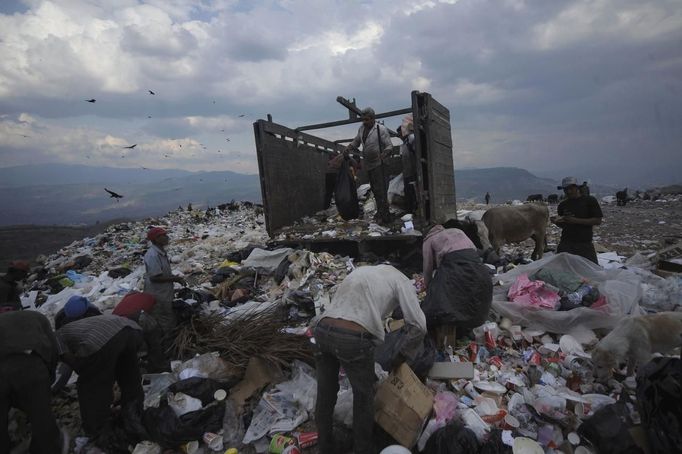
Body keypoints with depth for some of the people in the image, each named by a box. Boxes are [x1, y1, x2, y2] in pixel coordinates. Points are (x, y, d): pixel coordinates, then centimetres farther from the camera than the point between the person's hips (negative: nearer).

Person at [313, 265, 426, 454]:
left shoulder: (361, 270, 31)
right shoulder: (401, 280, 14)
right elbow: (419, 325, 6)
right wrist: (407, 353, 24)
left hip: (322, 329, 6)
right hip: (353, 338, -5)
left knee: (325, 394, 21)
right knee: (364, 396, 18)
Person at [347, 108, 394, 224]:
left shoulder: (381, 129, -11)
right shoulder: (361, 129, 9)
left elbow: (389, 145, -12)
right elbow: (356, 141, 21)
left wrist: (384, 154, -32)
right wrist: (349, 147, 2)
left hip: (378, 163, -7)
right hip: (368, 164, 7)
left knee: (380, 189, -12)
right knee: (374, 189, 14)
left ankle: (384, 215, -9)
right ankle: (380, 212, 25)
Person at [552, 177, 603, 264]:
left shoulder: (589, 200, -1)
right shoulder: (562, 205, 9)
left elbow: (598, 221, -7)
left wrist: (576, 220, -17)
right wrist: (557, 221, -7)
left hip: (585, 244, -3)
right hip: (566, 244, 3)